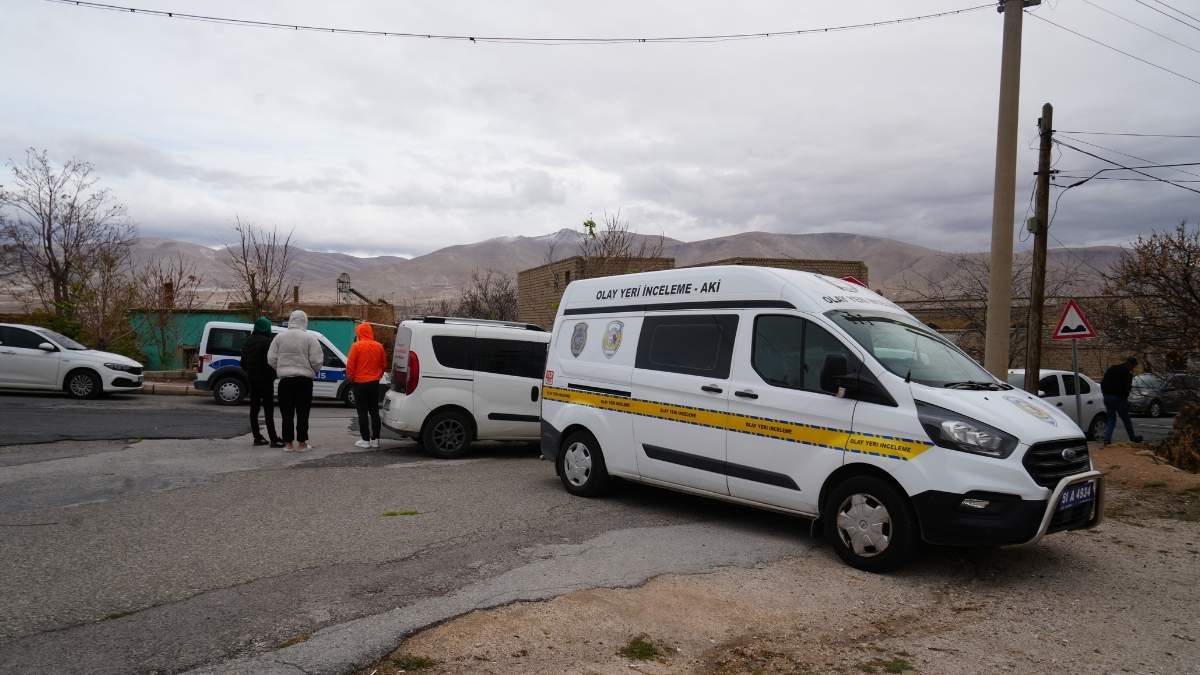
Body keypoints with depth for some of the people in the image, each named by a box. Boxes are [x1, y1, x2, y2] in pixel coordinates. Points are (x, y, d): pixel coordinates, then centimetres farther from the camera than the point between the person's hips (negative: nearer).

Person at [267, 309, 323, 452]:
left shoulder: (279, 337, 3)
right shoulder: (310, 338, -6)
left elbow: (271, 359, 1)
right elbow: (316, 360, -8)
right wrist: (313, 371, 11)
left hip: (285, 379, 2)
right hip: (304, 379, -2)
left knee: (287, 413, 8)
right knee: (302, 413, 5)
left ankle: (288, 443, 10)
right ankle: (302, 443, 7)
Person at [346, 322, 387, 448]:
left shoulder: (356, 346, -11)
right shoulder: (378, 346, 3)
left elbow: (350, 365, -10)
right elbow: (384, 365, 10)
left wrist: (351, 378, 5)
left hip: (360, 383, -4)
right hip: (374, 383, 4)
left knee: (362, 413, 1)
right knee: (374, 412, 11)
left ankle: (365, 440, 1)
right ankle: (375, 439, 12)